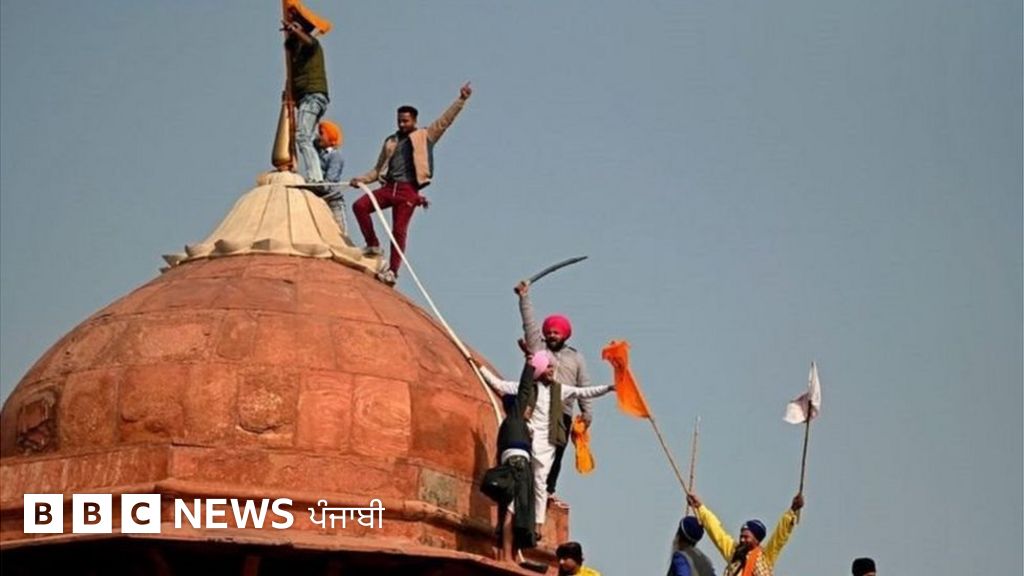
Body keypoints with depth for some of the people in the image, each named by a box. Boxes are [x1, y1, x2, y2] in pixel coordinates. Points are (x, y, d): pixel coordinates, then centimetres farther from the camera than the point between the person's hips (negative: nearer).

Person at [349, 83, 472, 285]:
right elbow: (379, 168, 24)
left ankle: (393, 270, -4)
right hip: (389, 187, 4)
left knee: (399, 230, -9)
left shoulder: (425, 136, 9)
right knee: (360, 206, -14)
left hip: (408, 190, -4)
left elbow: (445, 120, 3)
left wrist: (461, 100, -5)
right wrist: (362, 179, 10)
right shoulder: (391, 141, 21)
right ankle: (373, 246, -2)